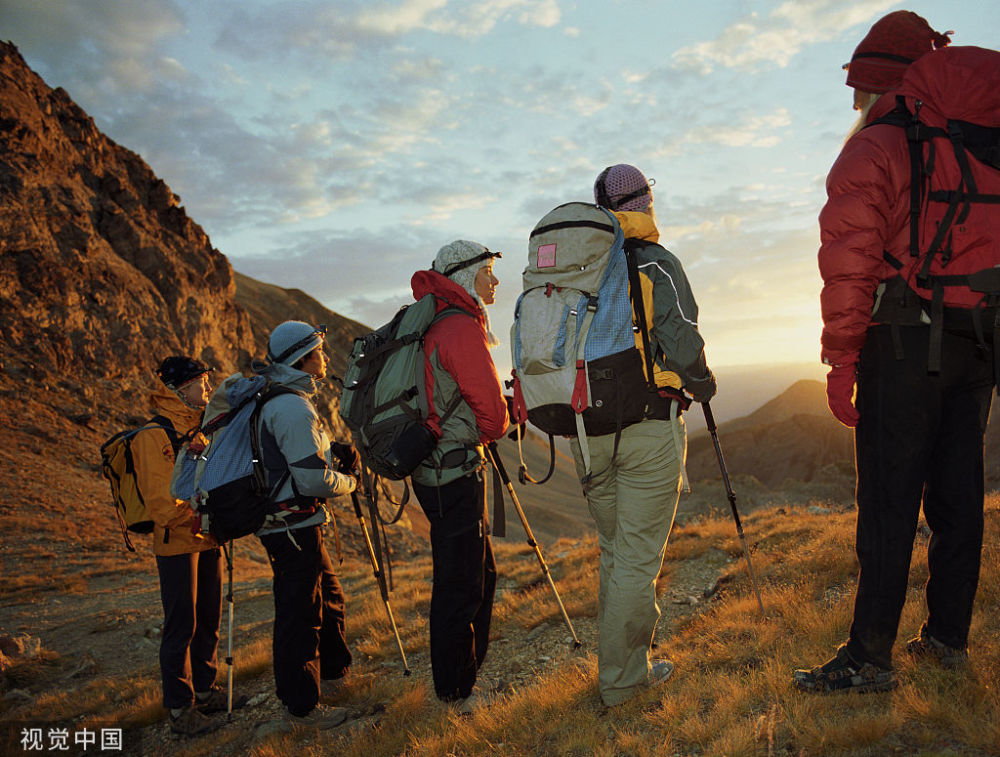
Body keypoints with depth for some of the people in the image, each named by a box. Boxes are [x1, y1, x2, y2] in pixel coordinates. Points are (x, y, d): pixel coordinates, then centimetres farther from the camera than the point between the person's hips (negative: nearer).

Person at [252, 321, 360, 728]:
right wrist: (349, 482, -4)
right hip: (294, 527, -11)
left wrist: (334, 454, 7)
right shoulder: (294, 409, -21)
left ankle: (335, 670, 39)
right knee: (299, 614, 1)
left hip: (286, 523, 11)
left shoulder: (274, 401, 12)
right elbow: (314, 480, -23)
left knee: (329, 597, 23)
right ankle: (301, 706, 13)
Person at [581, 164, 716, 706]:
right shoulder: (655, 264, -7)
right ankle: (622, 676, 12)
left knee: (614, 550, 19)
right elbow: (682, 344, -13)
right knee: (638, 558, 4)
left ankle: (622, 657, 29)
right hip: (648, 428, -5)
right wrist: (703, 387, 6)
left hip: (587, 431, 6)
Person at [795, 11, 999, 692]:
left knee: (889, 501, -6)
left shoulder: (873, 149, -3)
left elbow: (851, 263, -12)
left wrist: (841, 359, -11)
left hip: (906, 343, -6)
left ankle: (870, 657, -1)